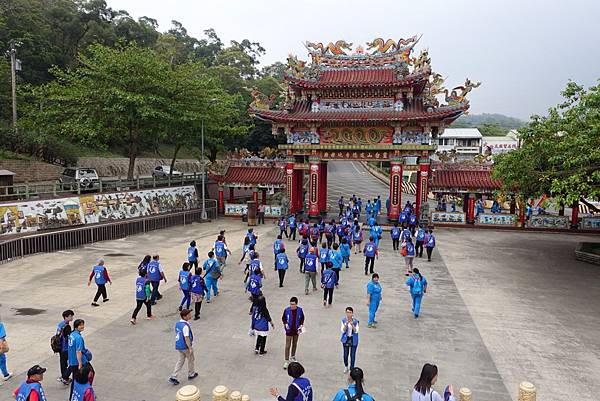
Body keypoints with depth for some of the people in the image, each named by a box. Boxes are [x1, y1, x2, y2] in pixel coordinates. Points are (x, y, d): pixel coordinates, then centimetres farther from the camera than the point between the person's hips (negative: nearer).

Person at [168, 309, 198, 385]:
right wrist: (190, 348, -21)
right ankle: (191, 374, 32)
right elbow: (186, 338, -26)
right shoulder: (185, 326, -26)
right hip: (186, 346, -7)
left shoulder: (177, 324, 1)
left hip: (178, 346, 7)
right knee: (190, 360, 15)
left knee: (180, 360, 18)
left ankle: (173, 377, 12)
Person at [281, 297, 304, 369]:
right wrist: (285, 324, -17)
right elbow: (283, 318, 0)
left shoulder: (300, 310, -11)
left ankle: (293, 357, 39)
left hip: (296, 331, 2)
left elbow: (302, 319, 4)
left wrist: (300, 327, -5)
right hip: (289, 331, -2)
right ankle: (286, 361, 5)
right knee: (287, 346, -3)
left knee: (295, 344, 19)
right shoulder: (286, 310, -16)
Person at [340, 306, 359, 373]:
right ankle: (346, 366, 39)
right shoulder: (343, 320, -9)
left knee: (352, 355, 4)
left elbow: (356, 331, -14)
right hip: (346, 339, 1)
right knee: (345, 354, 11)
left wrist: (352, 325, -31)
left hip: (353, 340, -1)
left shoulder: (356, 321, -13)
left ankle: (352, 369, 23)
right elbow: (342, 330, -11)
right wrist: (346, 324, -28)